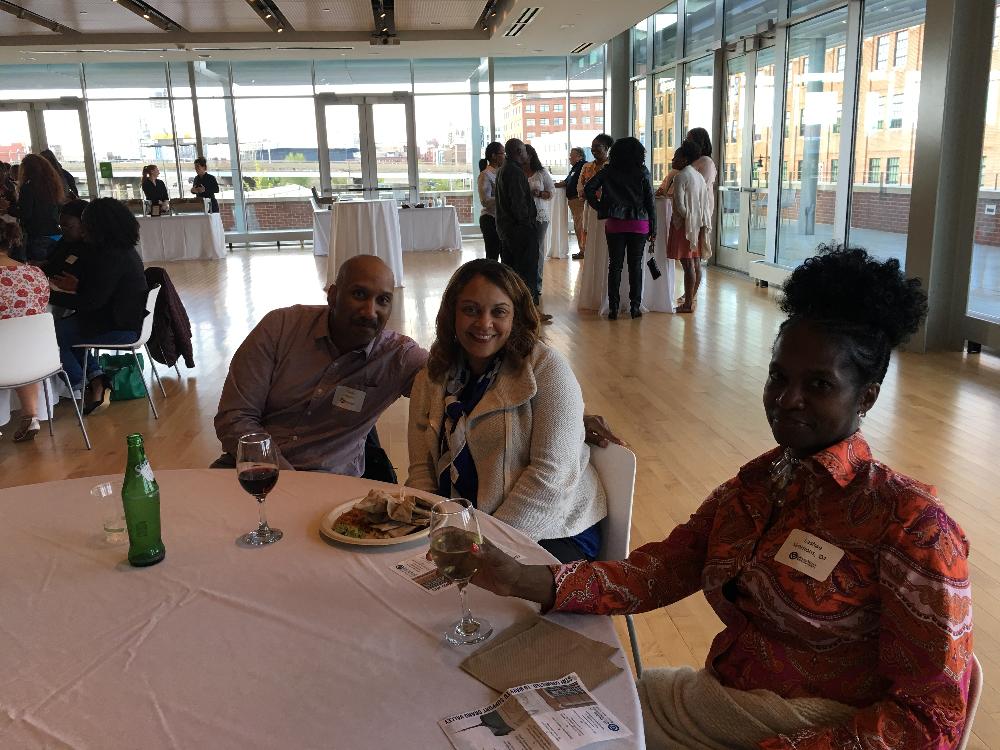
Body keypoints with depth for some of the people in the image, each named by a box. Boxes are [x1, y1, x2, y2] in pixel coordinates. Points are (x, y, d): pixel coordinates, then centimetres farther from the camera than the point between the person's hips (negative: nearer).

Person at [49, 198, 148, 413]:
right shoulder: (125, 250, 10)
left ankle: (83, 386, 8)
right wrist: (78, 286, 13)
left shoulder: (112, 257, -20)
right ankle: (96, 379, 14)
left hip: (119, 328, -10)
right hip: (127, 320, 10)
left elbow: (92, 302, -21)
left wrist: (51, 296, -14)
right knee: (66, 324, 24)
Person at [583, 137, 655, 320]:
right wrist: (653, 229, 3)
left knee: (615, 265, 5)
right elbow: (650, 201, -1)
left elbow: (589, 188, -8)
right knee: (635, 265, 6)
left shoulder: (608, 171, 1)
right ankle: (635, 306, 8)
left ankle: (613, 307, 5)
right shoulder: (643, 173, -1)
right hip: (639, 224, 0)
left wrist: (599, 207, 2)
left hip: (615, 224, 0)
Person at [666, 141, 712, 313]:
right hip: (698, 226, 9)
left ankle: (688, 304, -4)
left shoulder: (681, 176, -12)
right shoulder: (699, 176, 14)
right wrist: (703, 224, 15)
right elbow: (708, 203, 14)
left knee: (688, 265, -7)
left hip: (684, 225, -9)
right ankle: (691, 297, 22)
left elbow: (679, 204, -19)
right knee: (696, 263, 12)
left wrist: (688, 217, -4)